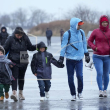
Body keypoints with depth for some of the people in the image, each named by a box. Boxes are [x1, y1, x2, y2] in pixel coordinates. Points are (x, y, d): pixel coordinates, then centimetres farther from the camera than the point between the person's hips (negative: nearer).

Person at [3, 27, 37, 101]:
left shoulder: (25, 39, -1)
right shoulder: (11, 39, -8)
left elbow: (30, 47, 11)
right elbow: (5, 49, -1)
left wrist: (36, 46, -7)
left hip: (23, 61, 3)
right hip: (13, 61, -3)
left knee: (21, 77, 13)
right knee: (14, 76, -15)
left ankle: (21, 93, 24)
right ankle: (14, 92, -25)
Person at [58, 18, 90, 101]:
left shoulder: (81, 32, 4)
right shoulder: (67, 34, -8)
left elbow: (84, 43, 16)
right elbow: (64, 46, -6)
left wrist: (86, 54, 19)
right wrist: (61, 57, -9)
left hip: (79, 59, 2)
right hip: (70, 59, -2)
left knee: (80, 76, -11)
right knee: (70, 77, 3)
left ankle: (80, 92, 10)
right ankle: (73, 94, 15)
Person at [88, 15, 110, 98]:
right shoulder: (96, 32, -3)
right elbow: (89, 41, 5)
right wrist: (95, 48, -12)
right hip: (97, 57, -2)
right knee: (99, 73, -17)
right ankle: (100, 91, -17)